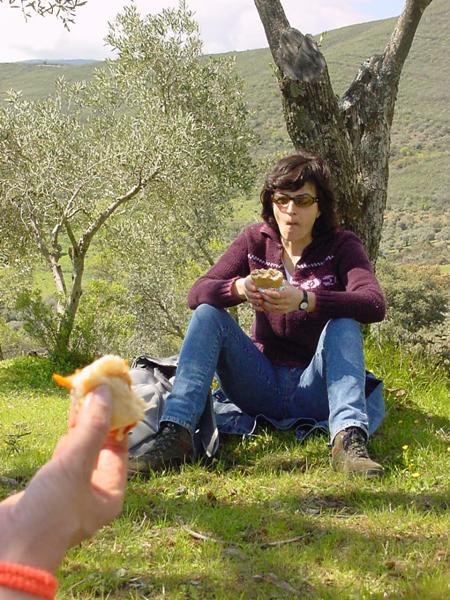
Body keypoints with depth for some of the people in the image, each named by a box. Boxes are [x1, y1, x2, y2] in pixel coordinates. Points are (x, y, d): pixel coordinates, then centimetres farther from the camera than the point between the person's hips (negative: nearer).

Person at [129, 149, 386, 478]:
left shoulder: (341, 245, -5)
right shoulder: (256, 240, 3)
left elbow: (374, 304, -25)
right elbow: (197, 293, -7)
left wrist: (304, 300, -40)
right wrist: (239, 288, -30)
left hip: (316, 389, -2)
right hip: (263, 386, 3)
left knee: (344, 325, -28)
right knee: (207, 314, -17)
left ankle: (350, 439, -45)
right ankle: (174, 435, -31)